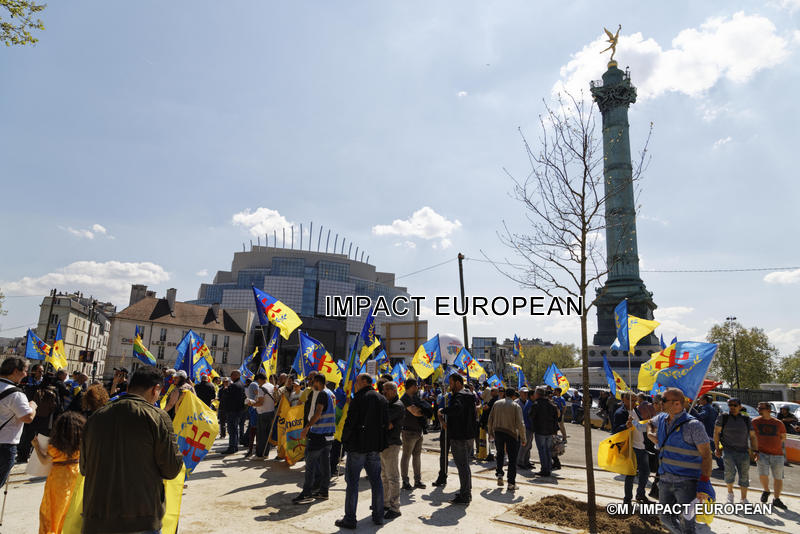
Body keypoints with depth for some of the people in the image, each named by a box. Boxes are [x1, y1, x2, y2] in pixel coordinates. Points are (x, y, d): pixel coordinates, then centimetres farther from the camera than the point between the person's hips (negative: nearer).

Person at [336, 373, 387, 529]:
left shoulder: (359, 398, -13)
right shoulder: (381, 399, 8)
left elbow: (350, 421, -15)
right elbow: (384, 422, 11)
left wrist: (344, 440, -2)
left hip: (358, 446, -6)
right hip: (375, 446, 7)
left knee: (352, 481, 2)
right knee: (376, 480, 13)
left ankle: (350, 519, 5)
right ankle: (378, 516, 20)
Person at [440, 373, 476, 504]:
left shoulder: (459, 396, -18)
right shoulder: (468, 396, 14)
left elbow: (457, 408, -41)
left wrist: (443, 410, -24)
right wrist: (449, 424, 20)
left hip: (459, 436, -10)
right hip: (467, 434, 10)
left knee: (462, 465, -3)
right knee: (465, 464, 19)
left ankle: (464, 496, 4)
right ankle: (466, 492, 29)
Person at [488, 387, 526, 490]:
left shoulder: (497, 403, 4)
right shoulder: (516, 406, -7)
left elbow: (490, 419, 8)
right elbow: (520, 423, -13)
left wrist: (490, 433, 19)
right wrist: (523, 438, -5)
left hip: (498, 432, 3)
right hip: (511, 433, -3)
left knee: (500, 454, 24)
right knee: (512, 458, 6)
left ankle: (499, 474, 14)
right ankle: (511, 483, 6)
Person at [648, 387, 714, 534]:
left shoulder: (693, 425, -14)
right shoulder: (661, 419, 7)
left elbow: (706, 455, -13)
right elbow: (650, 423, 33)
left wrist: (704, 484, -19)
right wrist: (650, 433, 11)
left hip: (687, 483, -7)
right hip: (665, 480, 7)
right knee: (666, 518, 16)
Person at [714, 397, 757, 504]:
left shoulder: (746, 419, 8)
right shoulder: (723, 417, 1)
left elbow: (753, 436, 11)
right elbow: (716, 432, 2)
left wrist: (754, 451, 2)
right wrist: (717, 448, -3)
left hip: (743, 452, 3)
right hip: (728, 450, -3)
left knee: (744, 476, 6)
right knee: (730, 472, -18)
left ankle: (744, 499, 23)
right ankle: (730, 493, 7)